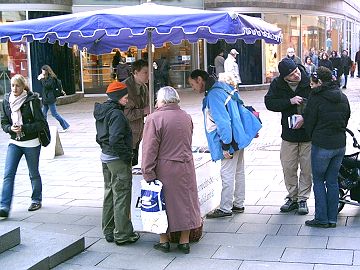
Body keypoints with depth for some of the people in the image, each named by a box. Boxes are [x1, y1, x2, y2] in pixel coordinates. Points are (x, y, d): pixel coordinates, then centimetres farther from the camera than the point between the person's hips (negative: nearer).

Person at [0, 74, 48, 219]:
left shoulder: (32, 101, -12)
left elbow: (42, 123, -12)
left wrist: (23, 128, -22)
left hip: (31, 143, -3)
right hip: (14, 143, 3)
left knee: (34, 174, 13)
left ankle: (36, 200, 34)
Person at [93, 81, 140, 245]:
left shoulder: (101, 112, 10)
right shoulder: (116, 114, -20)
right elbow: (115, 140, -27)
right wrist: (127, 156, -17)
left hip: (105, 157, 10)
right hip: (118, 160, -10)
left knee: (109, 194, 18)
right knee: (121, 196, -1)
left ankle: (108, 231, 27)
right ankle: (122, 234, 6)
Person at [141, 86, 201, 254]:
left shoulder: (154, 119, -14)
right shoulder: (186, 117, 6)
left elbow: (150, 149, -15)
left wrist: (148, 174, -12)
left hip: (164, 169, -5)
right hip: (186, 168, 5)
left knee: (162, 204, 9)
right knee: (185, 202, 12)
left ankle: (164, 241, 17)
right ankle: (184, 242, 18)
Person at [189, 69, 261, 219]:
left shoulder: (213, 95, -19)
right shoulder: (223, 88, 12)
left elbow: (223, 121, -24)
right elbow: (241, 108, 18)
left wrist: (226, 145, -22)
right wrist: (251, 129, 22)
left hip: (229, 140, -10)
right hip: (239, 138, 10)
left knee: (227, 174, -3)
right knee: (238, 172, 16)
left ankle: (225, 209, 4)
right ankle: (238, 204, 26)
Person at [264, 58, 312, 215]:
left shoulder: (310, 81, -12)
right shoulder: (277, 84, -4)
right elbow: (269, 103, -9)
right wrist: (290, 101, -20)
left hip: (308, 133, -2)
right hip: (288, 133, 2)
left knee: (307, 169, 6)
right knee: (288, 168, 9)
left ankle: (303, 199, 19)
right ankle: (292, 198, 25)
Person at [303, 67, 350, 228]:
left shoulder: (316, 97, -11)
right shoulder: (343, 97, 6)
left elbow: (309, 122, -5)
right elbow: (346, 119, 14)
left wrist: (312, 137, 12)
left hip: (322, 146, -6)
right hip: (340, 145, 6)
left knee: (318, 180, 7)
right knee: (332, 181, 13)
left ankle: (321, 219, 7)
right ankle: (332, 219, 16)